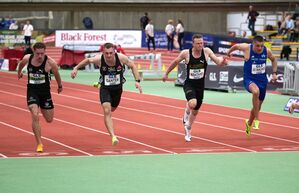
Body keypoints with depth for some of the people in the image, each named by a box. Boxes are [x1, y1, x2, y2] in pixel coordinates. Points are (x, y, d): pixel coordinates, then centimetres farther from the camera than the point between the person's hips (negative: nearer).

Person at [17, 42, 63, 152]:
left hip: (45, 91, 0)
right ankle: (39, 144, -13)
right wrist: (19, 72, 35)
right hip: (32, 91, 0)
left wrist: (60, 86, 20)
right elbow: (21, 64, 16)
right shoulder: (27, 59, -10)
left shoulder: (50, 62, -17)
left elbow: (57, 74, 4)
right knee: (35, 116, -20)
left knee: (49, 120, 11)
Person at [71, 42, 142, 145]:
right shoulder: (99, 59, -21)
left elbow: (133, 66, -5)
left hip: (118, 88, 2)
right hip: (105, 89, -2)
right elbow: (87, 60, 1)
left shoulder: (121, 58, -20)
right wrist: (76, 68, 2)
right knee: (107, 112, -20)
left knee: (112, 109, 24)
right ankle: (113, 136, -24)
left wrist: (137, 81, -13)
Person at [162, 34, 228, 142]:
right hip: (189, 84, -3)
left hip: (200, 85, 3)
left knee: (195, 111, 16)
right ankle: (186, 116, 3)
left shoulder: (207, 51, -8)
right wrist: (166, 73, 15)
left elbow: (218, 62, -8)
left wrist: (222, 61, -32)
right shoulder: (186, 53, -12)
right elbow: (175, 62, 5)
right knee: (192, 103, -31)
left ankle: (188, 130, 40)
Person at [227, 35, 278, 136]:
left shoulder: (267, 51, -8)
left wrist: (274, 73, 4)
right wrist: (229, 52, 23)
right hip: (249, 80, -4)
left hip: (262, 80, 4)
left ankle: (249, 123, 47)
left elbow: (273, 60, 14)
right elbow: (236, 46, 4)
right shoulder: (247, 48, -17)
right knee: (256, 91, -39)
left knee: (257, 106, 17)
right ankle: (256, 119, -30)